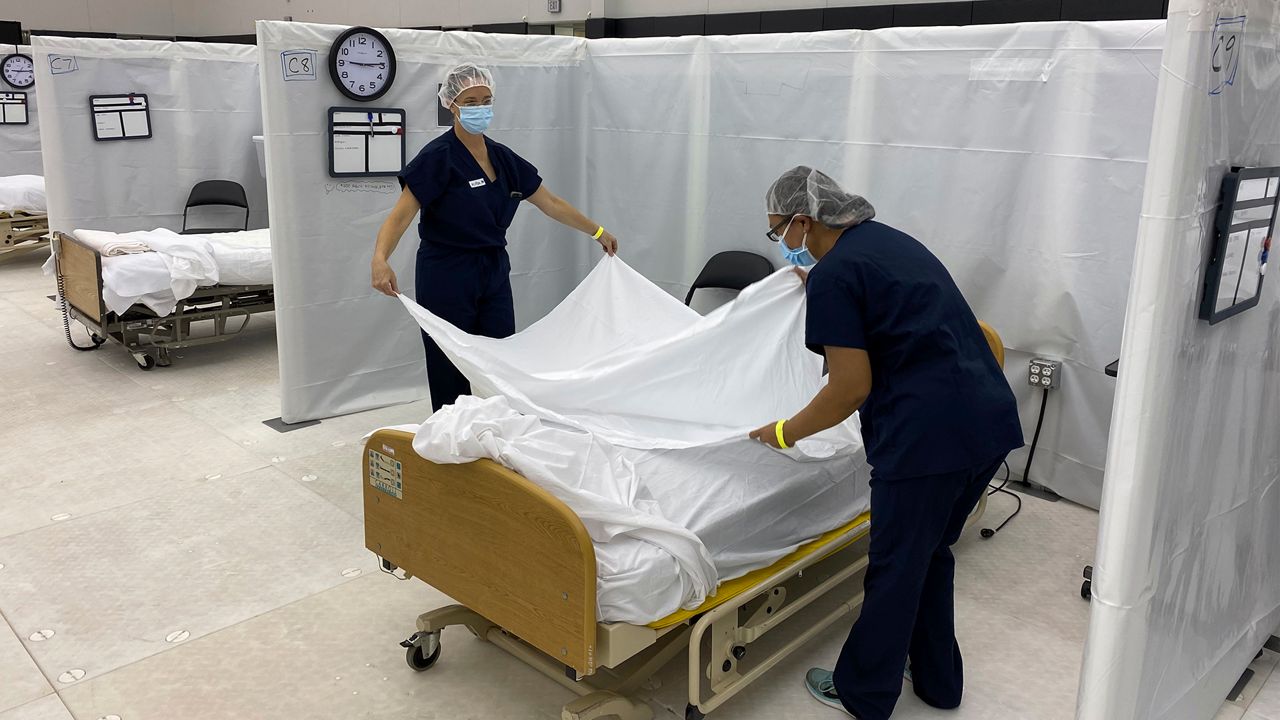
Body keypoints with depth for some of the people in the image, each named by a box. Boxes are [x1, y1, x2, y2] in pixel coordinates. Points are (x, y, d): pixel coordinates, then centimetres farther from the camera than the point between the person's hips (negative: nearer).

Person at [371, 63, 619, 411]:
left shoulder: (503, 157, 6)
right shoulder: (438, 157, -13)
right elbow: (401, 215, -22)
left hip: (494, 274, 6)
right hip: (447, 278, -6)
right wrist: (380, 259, -40)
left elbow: (551, 203, 15)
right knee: (451, 374, 3)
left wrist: (597, 231, 19)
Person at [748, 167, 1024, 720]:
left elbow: (852, 387, -12)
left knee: (896, 569, 8)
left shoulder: (833, 275, -10)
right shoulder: (888, 240, 16)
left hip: (929, 434, -9)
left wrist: (785, 433, 1)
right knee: (930, 554, 24)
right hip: (992, 419, 9)